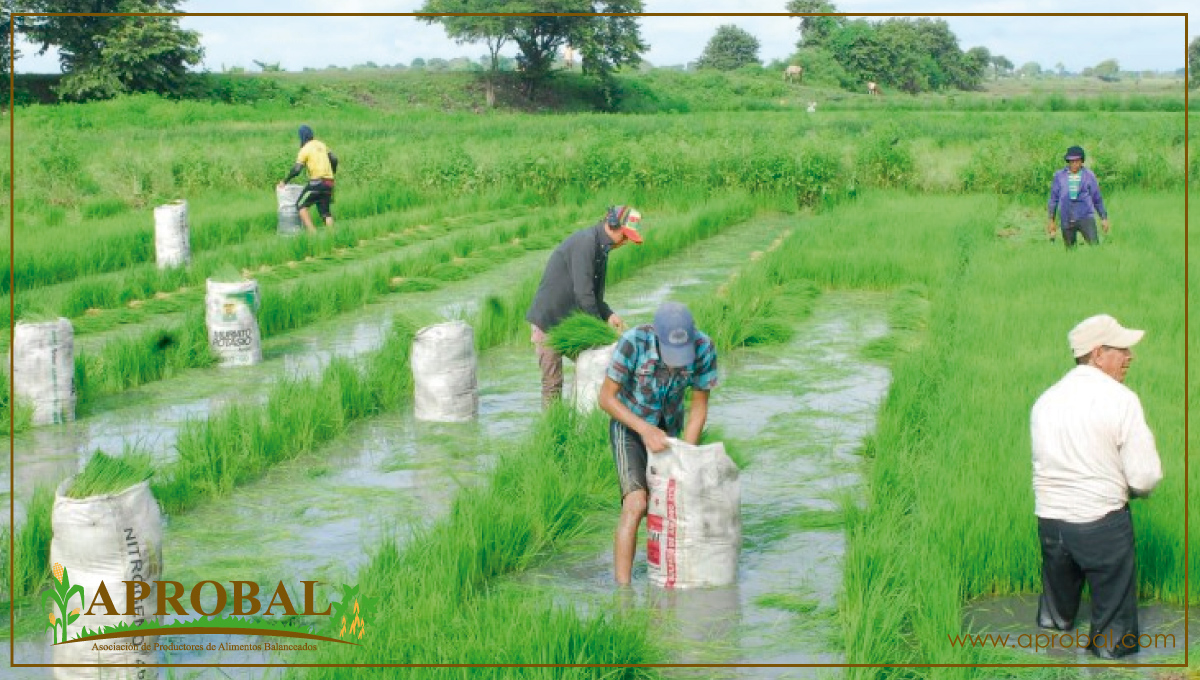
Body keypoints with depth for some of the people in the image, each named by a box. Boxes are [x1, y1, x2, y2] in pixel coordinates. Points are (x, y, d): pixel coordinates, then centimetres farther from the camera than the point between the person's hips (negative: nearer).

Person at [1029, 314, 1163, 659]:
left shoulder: (1045, 400, 5)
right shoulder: (1120, 399, -13)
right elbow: (1146, 476, -15)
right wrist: (1127, 488, 8)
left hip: (1050, 522, 6)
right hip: (1102, 523, -6)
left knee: (1053, 618, 24)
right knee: (1113, 628, 5)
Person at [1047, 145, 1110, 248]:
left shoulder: (1089, 175, 4)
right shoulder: (1059, 176, 5)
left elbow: (1097, 198, 11)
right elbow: (1054, 199, 11)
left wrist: (1104, 217, 12)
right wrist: (1051, 219, 9)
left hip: (1086, 217, -1)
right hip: (1066, 219, 1)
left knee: (1094, 245, -16)